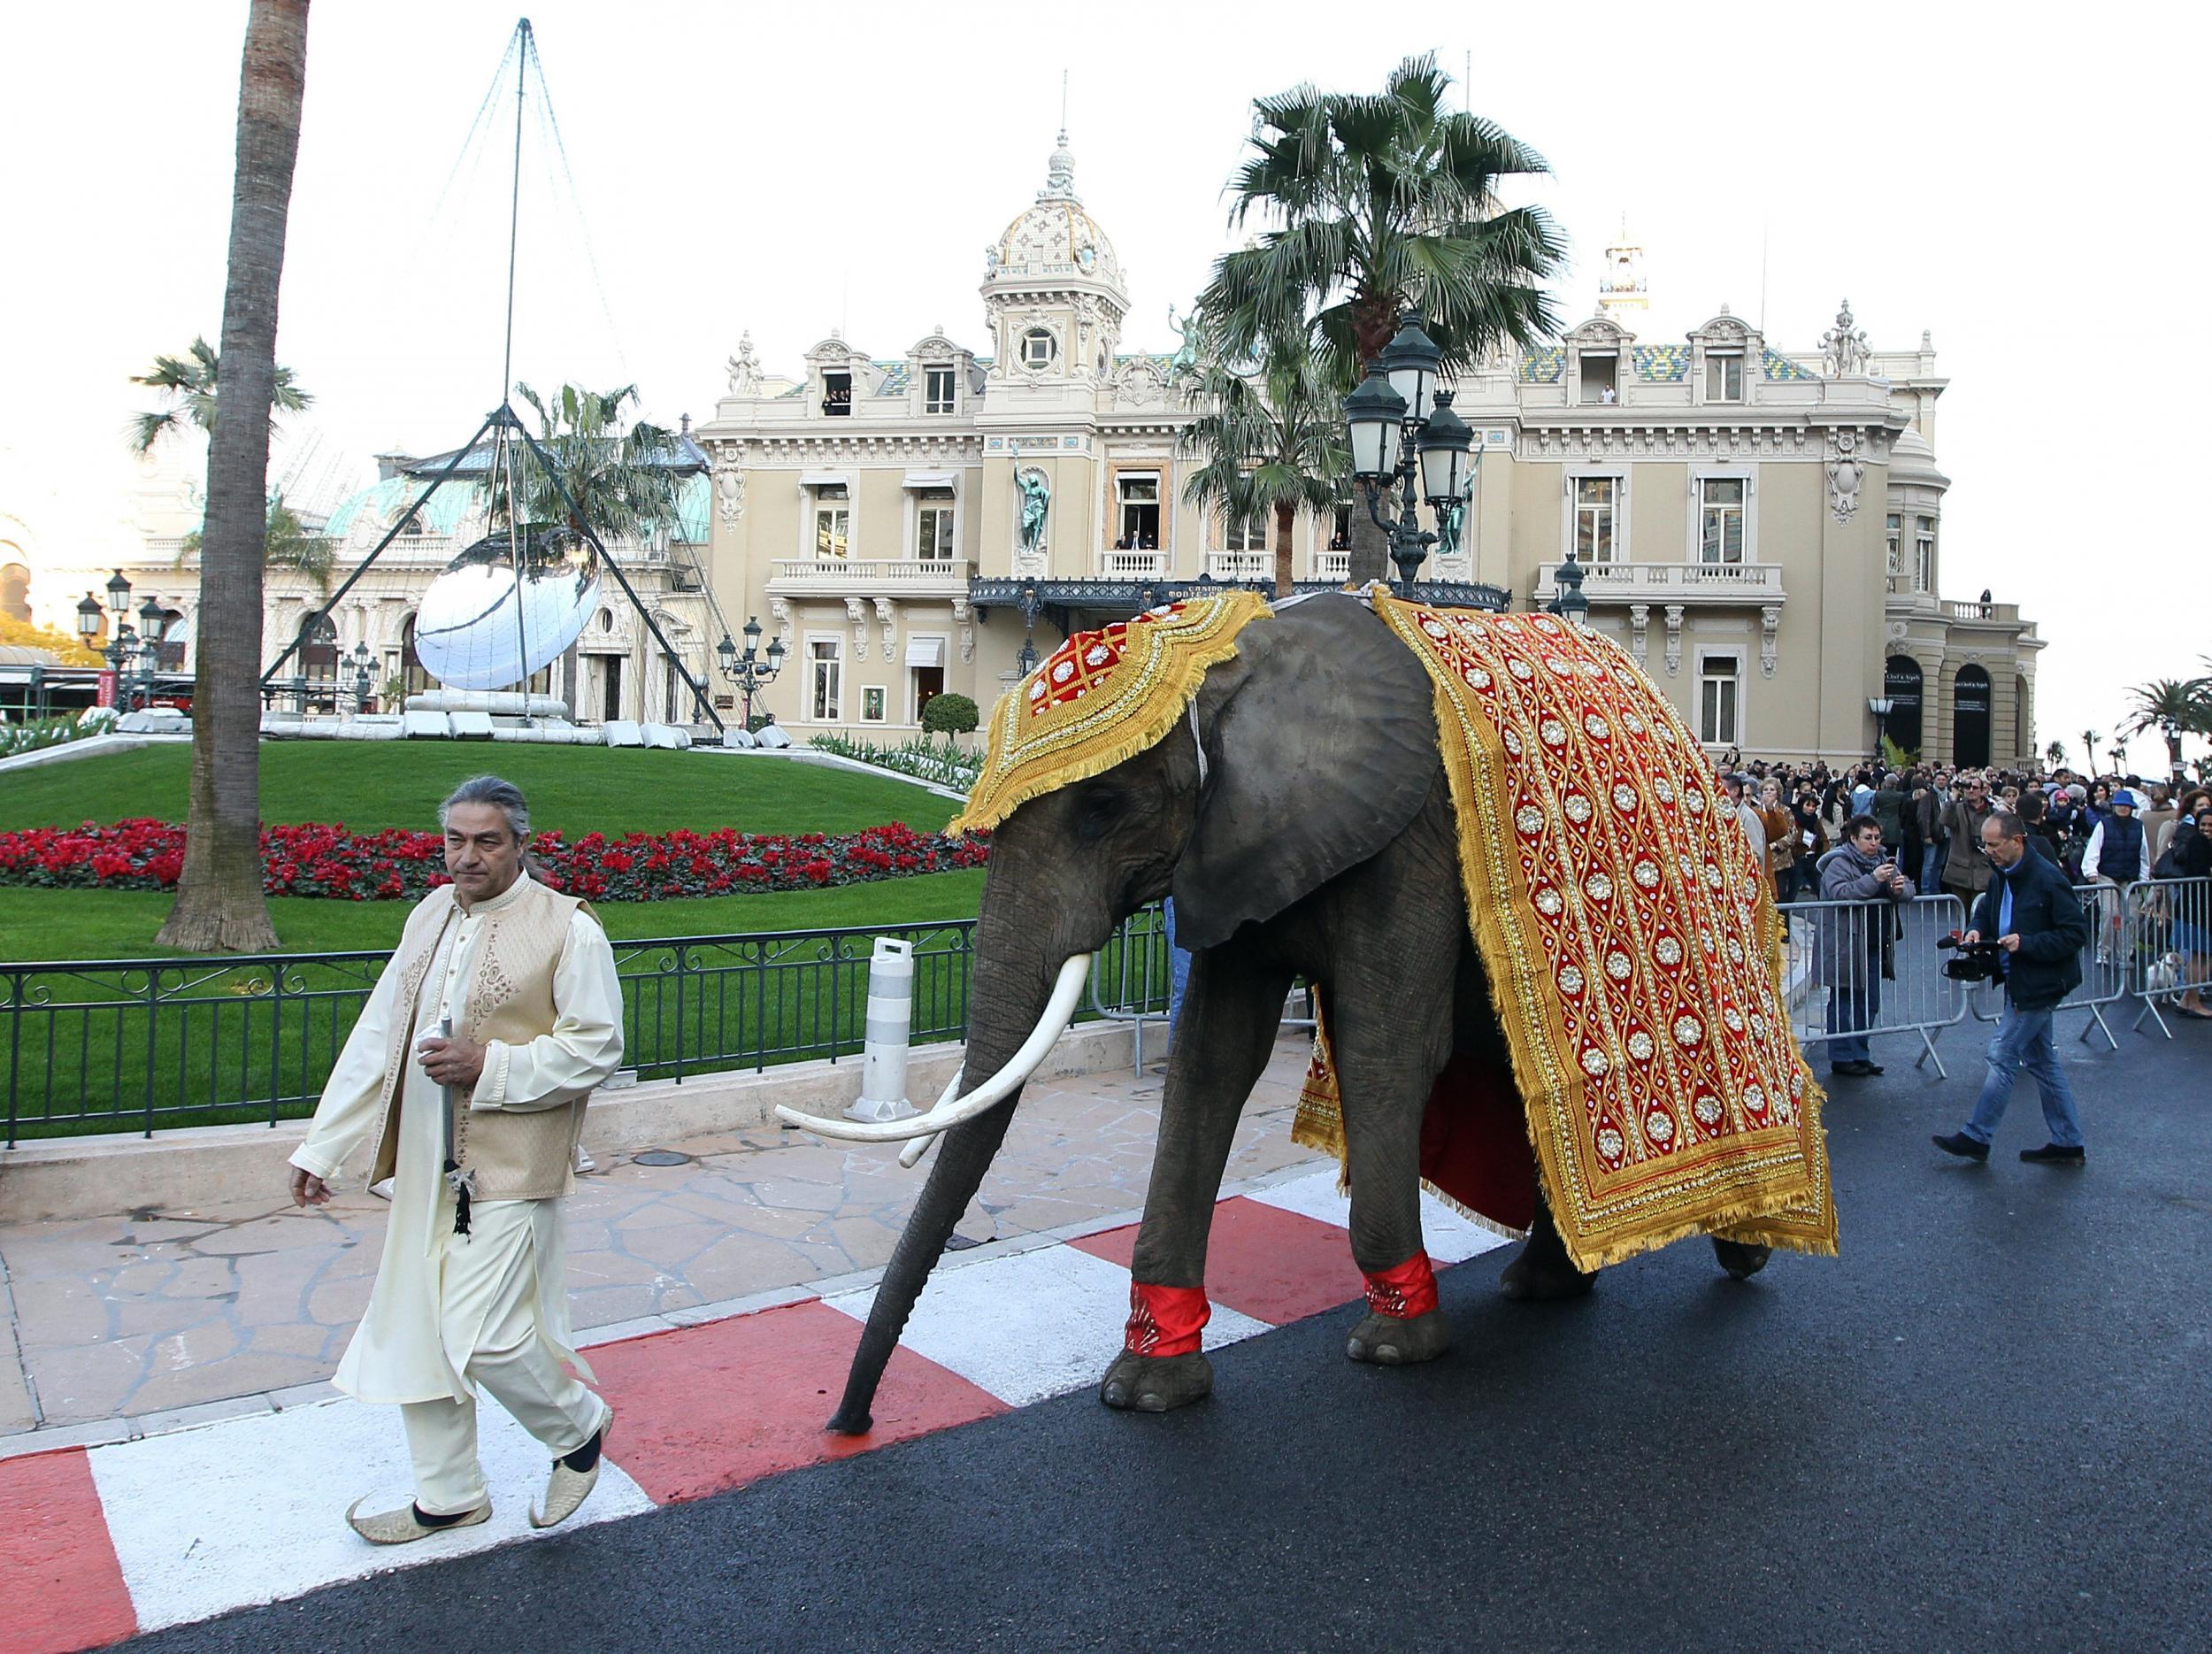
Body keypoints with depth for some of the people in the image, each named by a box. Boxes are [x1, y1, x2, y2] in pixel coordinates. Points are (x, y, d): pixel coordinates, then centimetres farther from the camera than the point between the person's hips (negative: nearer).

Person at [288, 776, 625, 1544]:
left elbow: (597, 1047, -11)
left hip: (505, 1171, -7)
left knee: (481, 1336, -9)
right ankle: (448, 1496, 35)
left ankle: (578, 1426, 22)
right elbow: (377, 1035, 13)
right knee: (415, 1336, 15)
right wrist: (322, 1146, 12)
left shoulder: (568, 928, -11)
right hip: (424, 1168, 7)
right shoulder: (431, 914, 9)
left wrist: (488, 1067, -20)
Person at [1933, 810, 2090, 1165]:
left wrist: (2026, 943, -26)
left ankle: (1976, 1137, 5)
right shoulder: (2001, 877, 7)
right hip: (2020, 982, 9)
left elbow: (2077, 932, -19)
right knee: (2041, 1061, 14)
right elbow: (1986, 910, 22)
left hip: (2039, 985, -9)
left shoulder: (2047, 879, -20)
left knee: (2003, 1056, -4)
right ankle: (2068, 1144, 23)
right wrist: (1978, 930, 0)